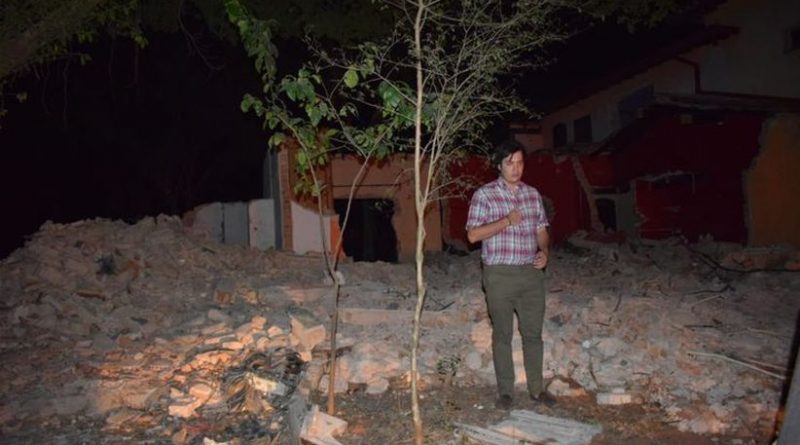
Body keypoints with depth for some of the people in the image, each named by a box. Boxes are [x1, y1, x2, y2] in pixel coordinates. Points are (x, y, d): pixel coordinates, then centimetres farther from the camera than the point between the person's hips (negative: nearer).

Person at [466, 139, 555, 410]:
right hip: (500, 274, -4)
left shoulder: (533, 194, 11)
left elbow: (541, 230, 16)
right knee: (502, 335, 7)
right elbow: (473, 234, -10)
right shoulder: (484, 195, -4)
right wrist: (507, 220, -15)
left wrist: (544, 251, -4)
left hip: (531, 273, 4)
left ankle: (536, 388, 25)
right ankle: (505, 391, 19)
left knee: (533, 333, 11)